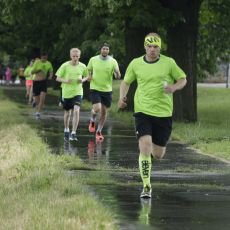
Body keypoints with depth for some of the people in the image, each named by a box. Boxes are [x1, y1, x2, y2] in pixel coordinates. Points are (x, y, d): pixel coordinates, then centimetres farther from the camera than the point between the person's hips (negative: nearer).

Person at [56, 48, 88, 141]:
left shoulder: (82, 66, -1)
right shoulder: (65, 66, -6)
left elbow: (86, 76, 16)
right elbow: (58, 78, -2)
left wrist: (83, 80, -7)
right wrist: (65, 81, -20)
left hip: (78, 92, 0)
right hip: (66, 92, 0)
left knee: (76, 111, -18)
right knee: (67, 113, 12)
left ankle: (73, 133, -15)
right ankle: (66, 130, 37)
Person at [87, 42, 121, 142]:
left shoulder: (113, 61, -3)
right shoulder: (93, 60, -2)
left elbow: (118, 77, -5)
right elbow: (89, 71, 14)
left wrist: (117, 73, -28)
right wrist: (89, 77, -8)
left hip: (107, 90, 2)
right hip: (95, 89, -2)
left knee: (104, 112, 7)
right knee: (97, 109, -18)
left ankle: (99, 132, 24)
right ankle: (92, 121, 16)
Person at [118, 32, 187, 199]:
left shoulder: (169, 63, 0)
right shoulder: (135, 64, 3)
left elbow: (183, 79, 9)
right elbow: (126, 82, 17)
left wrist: (174, 87, -13)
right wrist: (122, 97, -2)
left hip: (164, 113, 1)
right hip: (143, 111, -1)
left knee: (158, 155, 7)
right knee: (145, 148, -18)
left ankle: (159, 145, 46)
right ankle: (146, 186, -11)